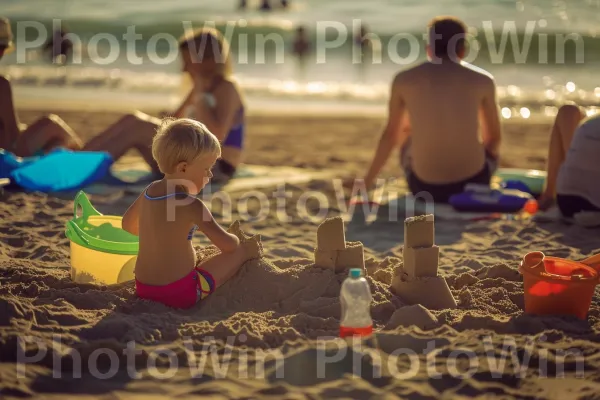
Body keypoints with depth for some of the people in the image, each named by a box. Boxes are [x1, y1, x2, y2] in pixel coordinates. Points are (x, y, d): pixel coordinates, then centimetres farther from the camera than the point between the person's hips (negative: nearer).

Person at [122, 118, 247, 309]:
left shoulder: (149, 191, 3)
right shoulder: (191, 204, -18)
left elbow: (128, 224, 22)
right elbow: (227, 244, -16)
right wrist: (236, 239, 7)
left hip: (144, 288, 7)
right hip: (180, 293, -7)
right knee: (241, 251, 2)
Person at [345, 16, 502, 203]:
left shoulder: (404, 80, 0)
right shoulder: (483, 80, -1)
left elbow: (390, 135, 12)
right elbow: (494, 138, 11)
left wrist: (368, 180, 27)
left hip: (425, 187, 0)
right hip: (473, 183, 0)